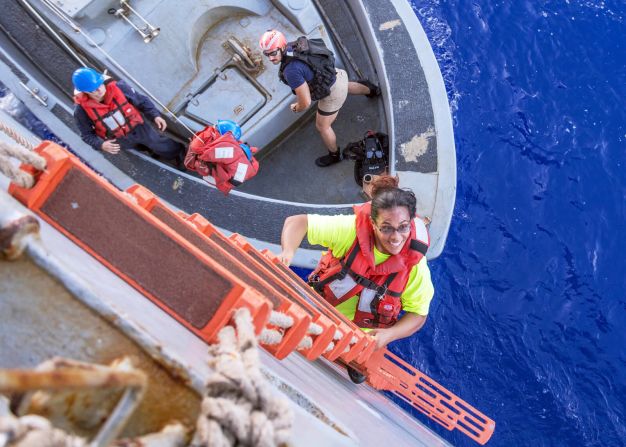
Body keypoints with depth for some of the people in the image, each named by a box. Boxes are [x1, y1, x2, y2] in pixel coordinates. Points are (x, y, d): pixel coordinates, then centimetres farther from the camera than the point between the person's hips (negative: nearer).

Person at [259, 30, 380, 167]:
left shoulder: (291, 71, -36)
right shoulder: (293, 46, -11)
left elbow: (306, 102, -30)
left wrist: (297, 108, -7)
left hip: (332, 93, -7)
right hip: (338, 74, 7)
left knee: (323, 126, 17)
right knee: (347, 88, 42)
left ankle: (334, 155, 42)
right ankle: (371, 90, 71)